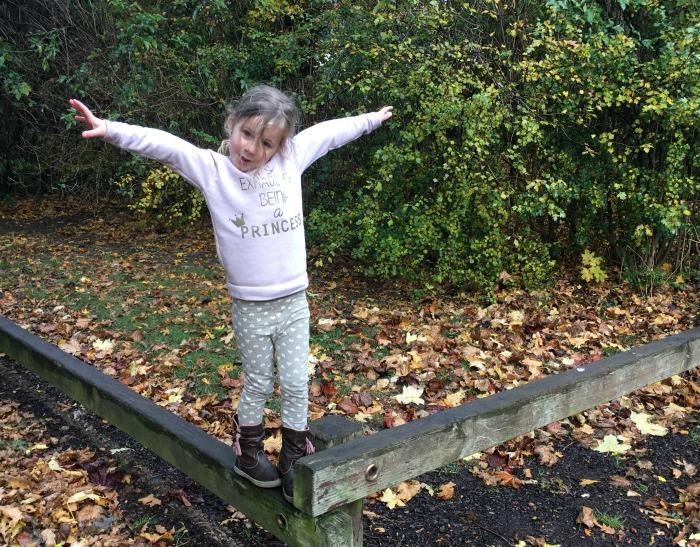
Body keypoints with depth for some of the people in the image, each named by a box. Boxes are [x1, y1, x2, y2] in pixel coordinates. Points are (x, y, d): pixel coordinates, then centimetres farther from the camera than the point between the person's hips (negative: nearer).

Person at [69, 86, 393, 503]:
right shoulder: (211, 168, -9)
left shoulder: (291, 158, -1)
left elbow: (329, 132, 11)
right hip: (250, 308, -2)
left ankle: (295, 460, 26)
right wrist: (110, 130, -34)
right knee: (258, 386, 12)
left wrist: (371, 120, 22)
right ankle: (248, 453, 35)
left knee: (297, 384, 9)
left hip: (294, 301, 3)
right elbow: (162, 145, -21)